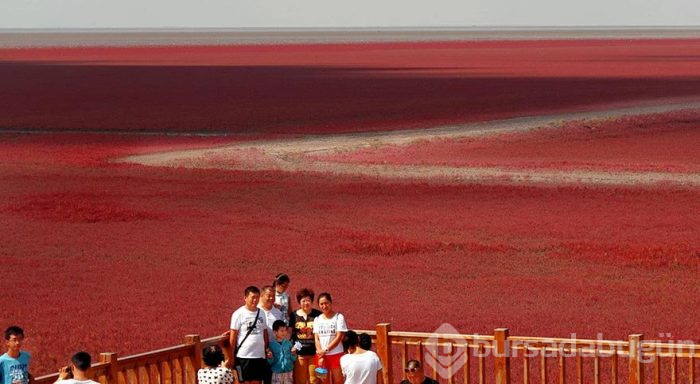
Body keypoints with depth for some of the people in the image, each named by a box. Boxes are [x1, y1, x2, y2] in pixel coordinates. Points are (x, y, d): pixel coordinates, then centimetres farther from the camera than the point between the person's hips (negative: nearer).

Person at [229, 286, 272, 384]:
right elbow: (233, 336, -6)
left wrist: (267, 348, 6)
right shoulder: (239, 314, -6)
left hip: (260, 355, 5)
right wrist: (232, 356, -8)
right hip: (244, 356, -5)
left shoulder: (261, 313, 9)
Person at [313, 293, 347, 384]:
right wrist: (320, 356, -9)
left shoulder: (339, 317, -3)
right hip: (321, 356, 4)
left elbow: (339, 337, -10)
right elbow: (316, 339, 3)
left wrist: (326, 350, -14)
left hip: (336, 355, -4)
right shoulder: (317, 319, 8)